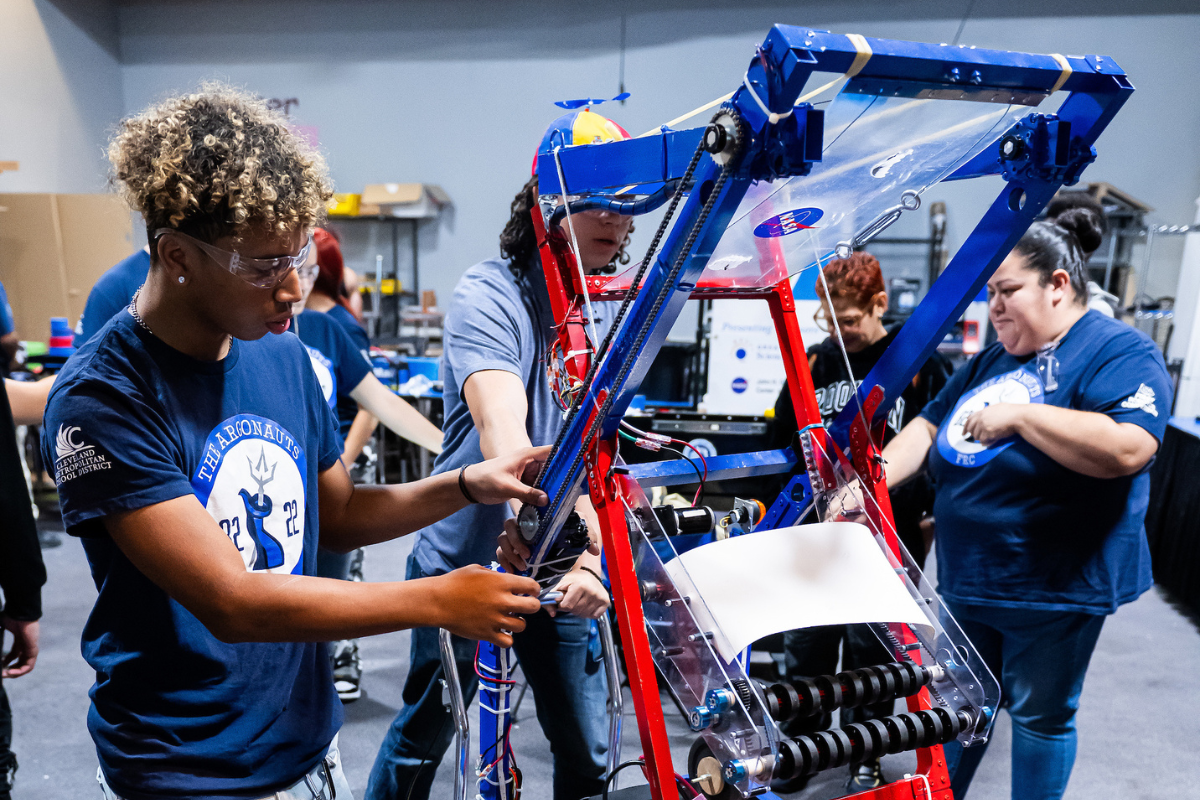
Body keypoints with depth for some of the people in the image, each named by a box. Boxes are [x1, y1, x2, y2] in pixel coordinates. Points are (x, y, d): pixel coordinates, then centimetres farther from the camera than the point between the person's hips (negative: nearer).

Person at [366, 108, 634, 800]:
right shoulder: (489, 296, -19)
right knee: (424, 740, 17)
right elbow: (502, 434, -35)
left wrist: (591, 538, -9)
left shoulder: (607, 307, 2)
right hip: (467, 563, -5)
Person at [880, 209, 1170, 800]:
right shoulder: (993, 359, 11)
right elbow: (929, 426, 11)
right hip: (966, 577, 7)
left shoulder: (1121, 351, -12)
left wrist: (1019, 416, -26)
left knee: (1040, 715, 12)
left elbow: (1128, 448, -29)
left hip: (1053, 589, -7)